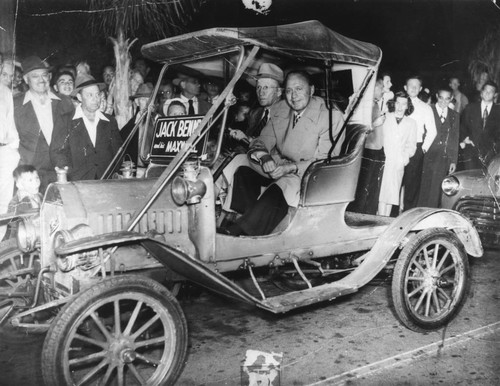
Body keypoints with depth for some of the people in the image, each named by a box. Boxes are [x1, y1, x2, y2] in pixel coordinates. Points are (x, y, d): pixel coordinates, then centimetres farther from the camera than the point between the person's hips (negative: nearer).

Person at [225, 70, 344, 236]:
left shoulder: (331, 117, -13)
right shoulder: (279, 110, 4)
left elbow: (325, 162, -15)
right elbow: (264, 140, 5)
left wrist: (291, 168, -27)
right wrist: (264, 157, -21)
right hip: (279, 165, 6)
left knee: (277, 191, -34)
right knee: (242, 170, -16)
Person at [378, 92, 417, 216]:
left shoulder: (411, 123, 16)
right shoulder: (385, 117, 12)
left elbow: (411, 144, 13)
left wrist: (406, 156, -5)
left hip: (399, 162, 1)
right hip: (383, 160, -1)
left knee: (392, 193, -2)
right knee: (382, 192, -8)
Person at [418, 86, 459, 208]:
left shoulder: (455, 116, 13)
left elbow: (455, 139, 12)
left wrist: (453, 160, 7)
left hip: (444, 161, 2)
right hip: (427, 157, -2)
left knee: (436, 192, 0)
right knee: (424, 190, -3)